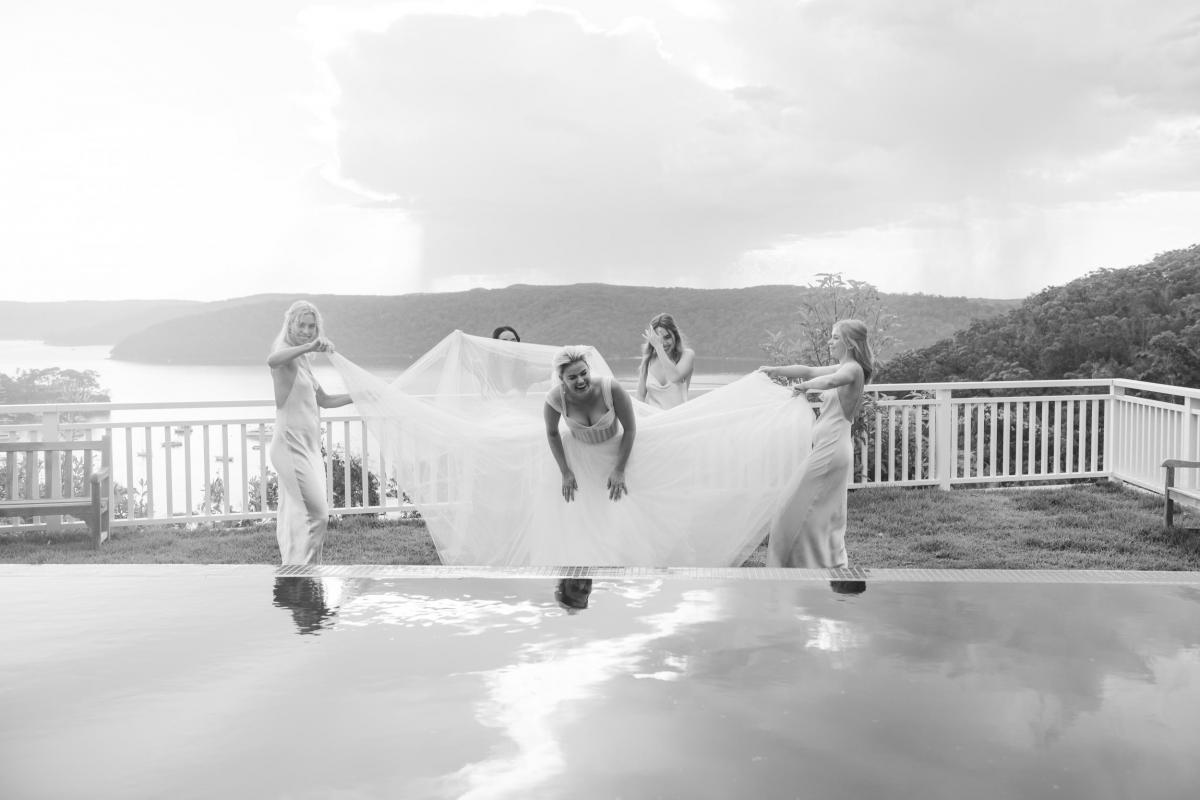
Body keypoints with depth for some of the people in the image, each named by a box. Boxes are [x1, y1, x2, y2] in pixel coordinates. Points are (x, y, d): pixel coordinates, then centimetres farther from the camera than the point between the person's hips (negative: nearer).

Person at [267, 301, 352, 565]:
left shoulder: (303, 360, 18)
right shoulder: (286, 355, -10)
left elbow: (324, 400, 27)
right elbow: (272, 360, -37)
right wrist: (309, 347, -46)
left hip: (307, 445, 9)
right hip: (292, 444, -9)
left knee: (295, 515, 12)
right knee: (317, 513, -10)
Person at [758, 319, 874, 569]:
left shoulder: (853, 369, -13)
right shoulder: (845, 368, 15)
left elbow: (830, 381, -35)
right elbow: (809, 371, 18)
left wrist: (805, 386, -25)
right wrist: (777, 370, 11)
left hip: (830, 449, -10)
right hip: (835, 449, 10)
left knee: (796, 510, -5)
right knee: (828, 515, 14)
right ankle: (834, 564, 20)